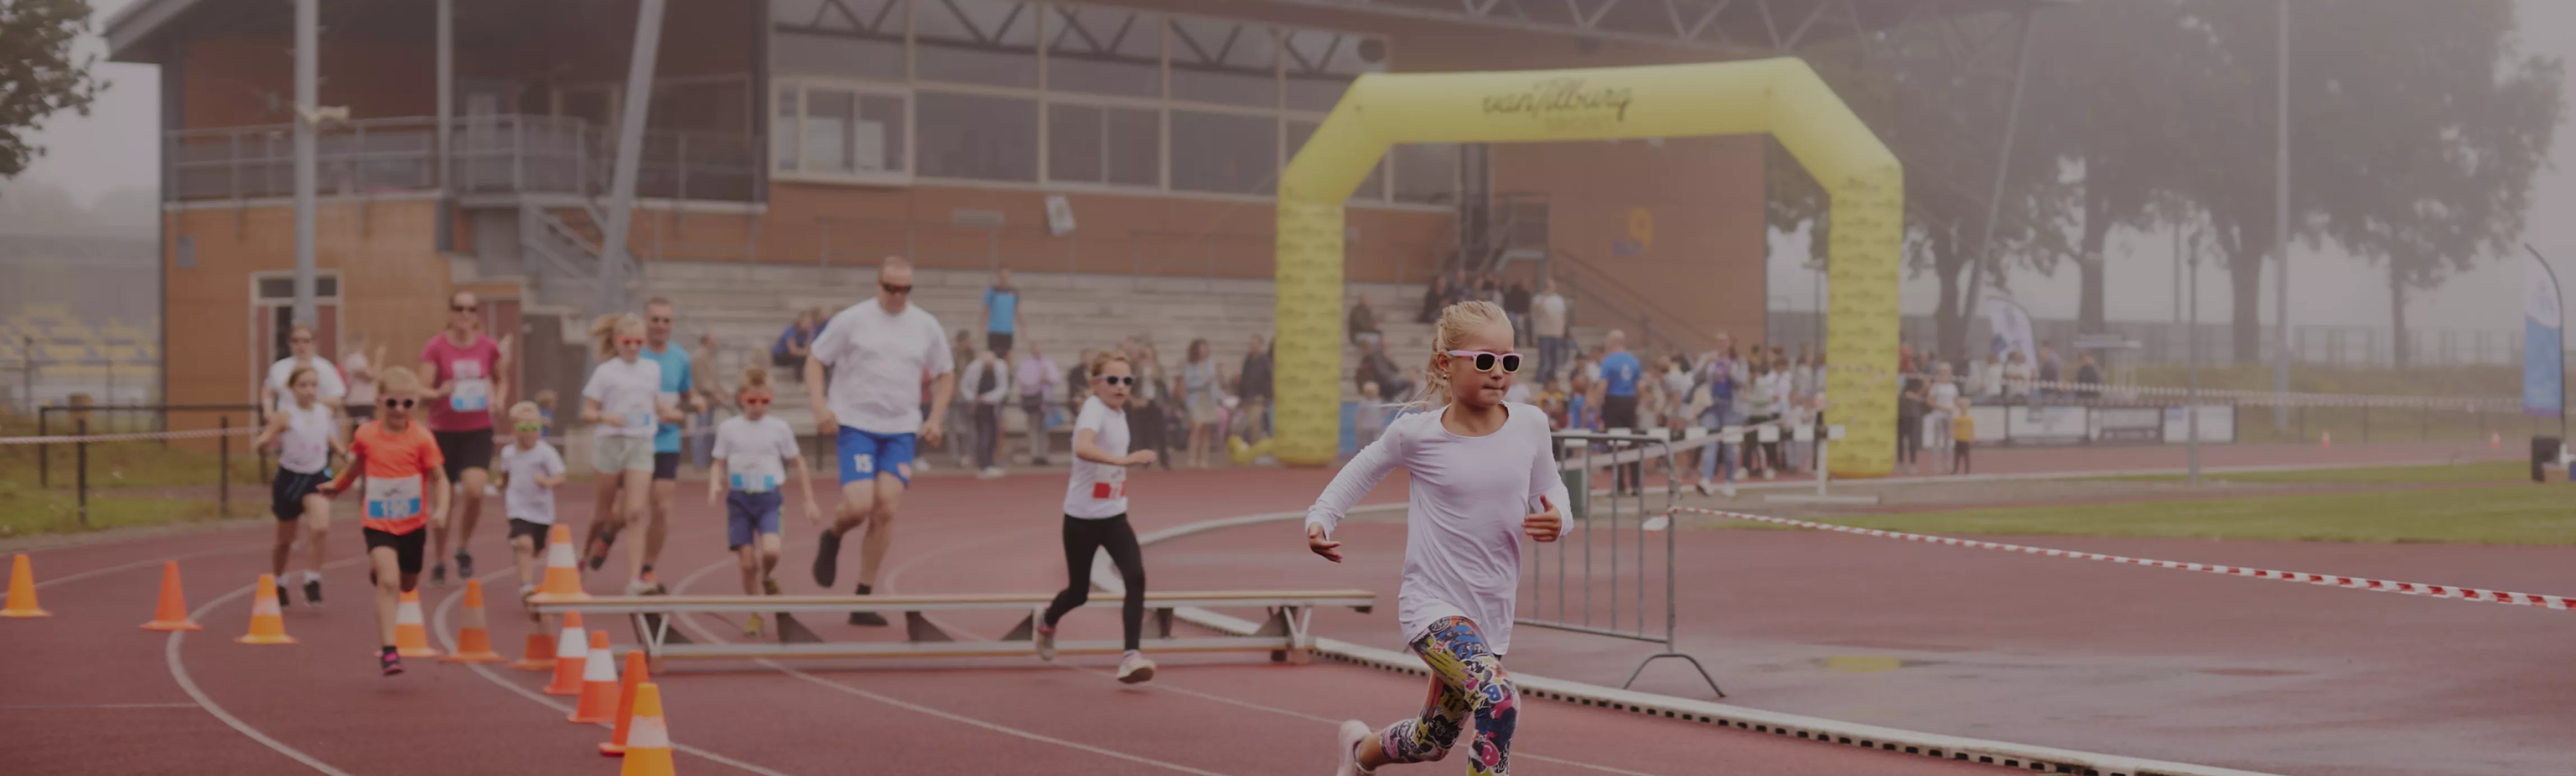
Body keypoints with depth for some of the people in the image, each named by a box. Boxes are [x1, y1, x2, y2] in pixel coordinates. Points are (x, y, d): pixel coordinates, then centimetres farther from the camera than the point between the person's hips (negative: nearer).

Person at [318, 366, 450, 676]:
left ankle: (377, 566, 56)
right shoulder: (365, 436, -6)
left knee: (408, 585, 20)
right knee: (388, 581, -21)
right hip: (378, 523, -1)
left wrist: (441, 509, -23)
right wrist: (337, 486, 30)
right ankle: (388, 651, -21)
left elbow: (439, 478, -7)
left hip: (413, 524, 1)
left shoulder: (422, 438, -12)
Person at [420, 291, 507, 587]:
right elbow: (423, 391, -7)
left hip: (478, 431, 1)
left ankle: (463, 549, 5)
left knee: (475, 488, -20)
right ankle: (438, 562, 23)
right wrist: (438, 393, -29)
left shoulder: (489, 347, 1)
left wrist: (499, 399, -1)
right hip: (443, 430, -1)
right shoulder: (435, 347, -6)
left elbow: (502, 379, 19)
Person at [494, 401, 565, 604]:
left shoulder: (546, 453, -14)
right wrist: (504, 500, 24)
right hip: (519, 509, 0)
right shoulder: (508, 453, -1)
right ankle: (526, 586, -27)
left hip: (542, 511, 0)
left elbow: (560, 479, -17)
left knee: (535, 550, 17)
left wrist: (547, 481, -37)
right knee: (525, 543, -23)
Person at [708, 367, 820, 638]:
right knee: (748, 562, -1)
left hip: (769, 498, -1)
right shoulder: (728, 429, 3)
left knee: (770, 551, -24)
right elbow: (719, 464, 8)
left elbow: (799, 464, 9)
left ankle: (767, 578, 10)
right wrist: (715, 486, -13)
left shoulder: (779, 428, 2)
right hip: (739, 499, 1)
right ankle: (755, 614, 16)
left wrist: (810, 501, 8)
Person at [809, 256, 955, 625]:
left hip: (901, 430, 3)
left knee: (886, 510, -7)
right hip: (854, 425, -3)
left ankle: (864, 599, 1)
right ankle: (832, 537, 20)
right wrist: (820, 407, -13)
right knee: (859, 507, -17)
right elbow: (815, 362, 2)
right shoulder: (852, 320, -4)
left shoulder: (926, 326, 5)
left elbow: (945, 375, 18)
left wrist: (935, 418, 5)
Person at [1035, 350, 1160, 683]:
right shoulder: (1094, 410, -20)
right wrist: (1124, 460, -55)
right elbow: (1083, 447, -43)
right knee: (1079, 592, 10)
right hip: (1082, 518, -6)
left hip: (1114, 517, 6)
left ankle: (1131, 655, -21)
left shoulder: (1120, 413, 5)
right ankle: (1047, 624, 44)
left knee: (1136, 578, -17)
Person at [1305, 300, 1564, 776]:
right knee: (1498, 700, -30)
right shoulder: (1417, 434, -10)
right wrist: (1321, 518, -4)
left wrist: (1555, 520, -11)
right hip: (1432, 605, -5)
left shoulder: (1529, 425, -3)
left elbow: (1550, 490, 12)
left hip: (1492, 612, 5)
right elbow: (1366, 469, 9)